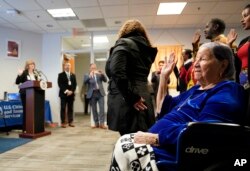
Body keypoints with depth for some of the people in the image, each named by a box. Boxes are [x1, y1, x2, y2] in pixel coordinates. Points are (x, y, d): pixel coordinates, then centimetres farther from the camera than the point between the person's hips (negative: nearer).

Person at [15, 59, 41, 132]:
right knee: (26, 110, -3)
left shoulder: (35, 73, 13)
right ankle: (25, 128, 4)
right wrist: (19, 75, -23)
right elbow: (17, 82, -10)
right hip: (25, 94, -5)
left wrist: (39, 80, 0)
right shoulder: (24, 73, -4)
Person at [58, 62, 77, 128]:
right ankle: (63, 122, 3)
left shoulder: (73, 75, 16)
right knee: (63, 108, -2)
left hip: (71, 94, 4)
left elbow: (75, 84, 8)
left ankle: (70, 122, 12)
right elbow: (60, 84, -7)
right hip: (63, 94, -3)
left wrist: (71, 91, -7)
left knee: (70, 108, 6)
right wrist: (66, 91, -16)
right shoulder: (61, 75, 4)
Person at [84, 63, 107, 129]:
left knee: (102, 108, -8)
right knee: (94, 109, 3)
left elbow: (105, 80, 3)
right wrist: (89, 76, -23)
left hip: (100, 93, 1)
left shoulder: (99, 74, 14)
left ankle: (102, 123, -5)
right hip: (92, 94, 0)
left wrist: (102, 74, -14)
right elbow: (85, 82, -8)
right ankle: (96, 123, 12)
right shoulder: (87, 75, 10)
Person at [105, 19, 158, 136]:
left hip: (126, 102, -7)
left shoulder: (124, 44, -2)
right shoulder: (146, 49, 20)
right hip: (143, 99, 7)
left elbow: (117, 71, -18)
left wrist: (132, 98, -16)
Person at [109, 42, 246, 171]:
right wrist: (163, 77, 19)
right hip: (164, 142, 10)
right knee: (123, 144, 1)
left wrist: (155, 138, -24)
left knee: (124, 149, -16)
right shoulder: (196, 89, 20)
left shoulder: (226, 93, -11)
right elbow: (163, 109, 23)